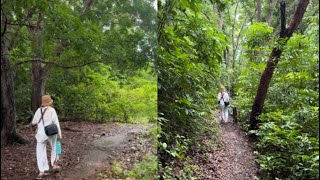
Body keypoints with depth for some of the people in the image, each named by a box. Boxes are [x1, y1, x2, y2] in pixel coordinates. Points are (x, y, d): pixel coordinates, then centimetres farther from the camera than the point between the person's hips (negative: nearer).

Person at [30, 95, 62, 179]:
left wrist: (32, 123, 38)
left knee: (41, 152, 8)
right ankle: (54, 165, 26)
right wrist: (59, 134, -7)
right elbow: (56, 122, -13)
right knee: (55, 148, 24)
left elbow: (34, 121, 12)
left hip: (41, 133, 2)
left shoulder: (39, 110, 0)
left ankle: (42, 171, 4)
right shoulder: (52, 110, -10)